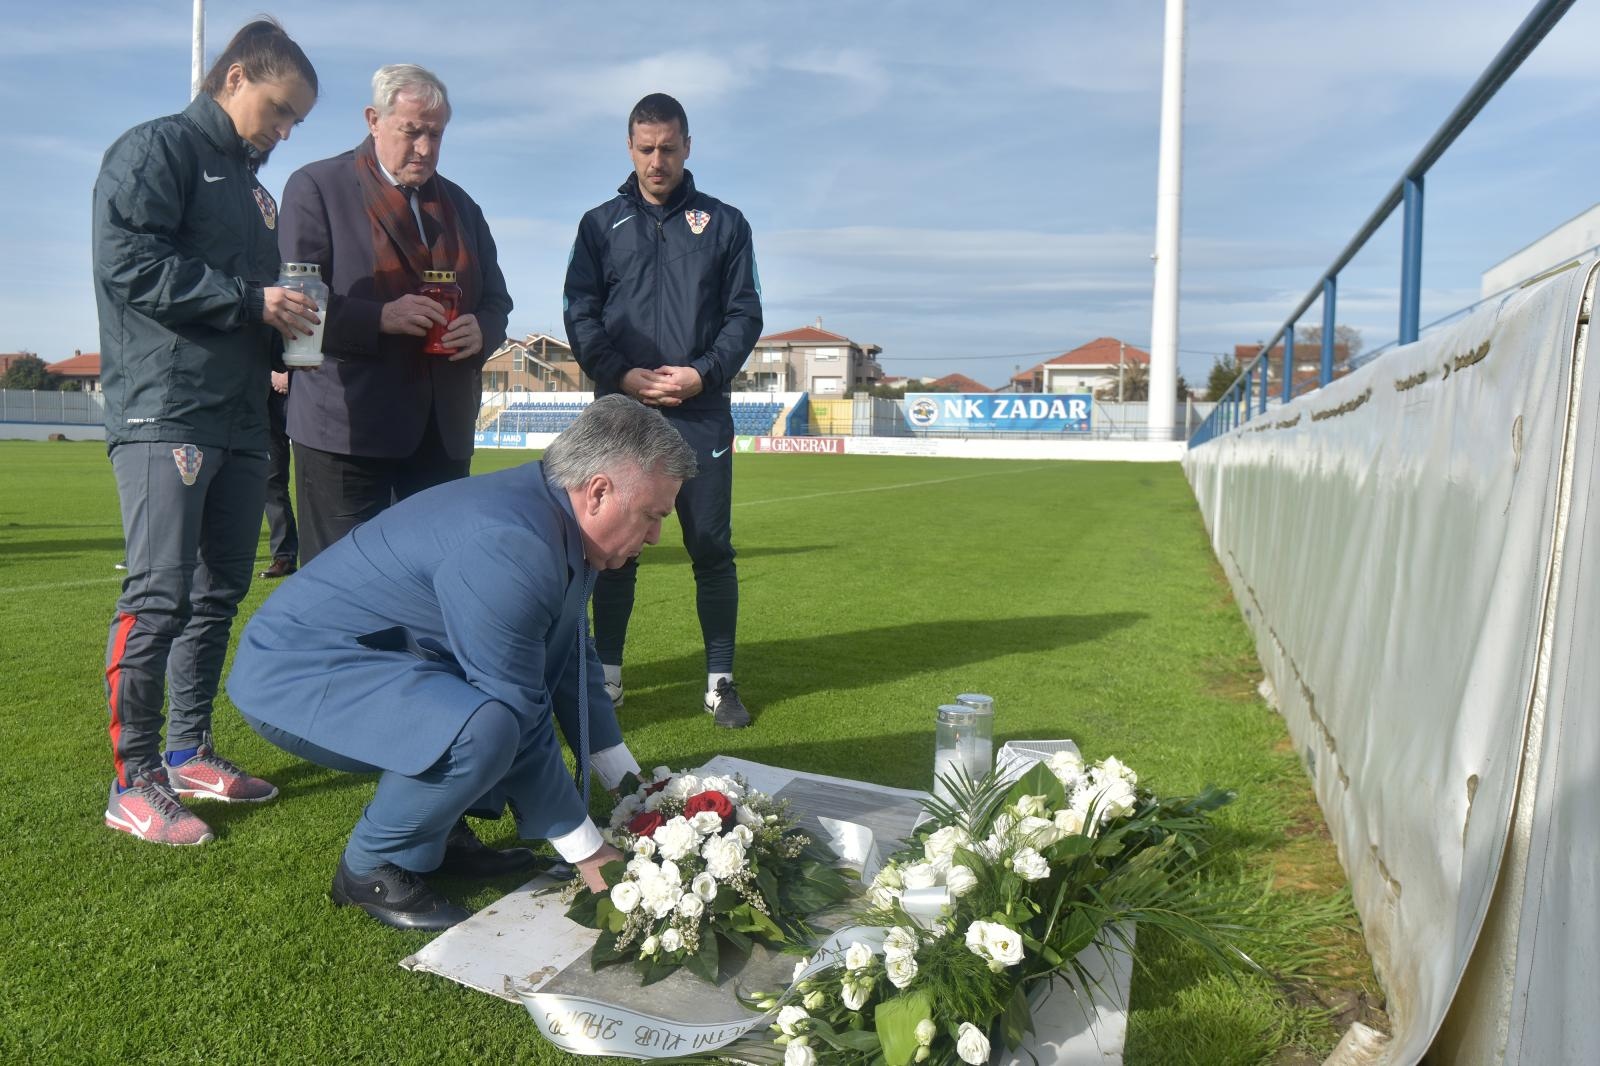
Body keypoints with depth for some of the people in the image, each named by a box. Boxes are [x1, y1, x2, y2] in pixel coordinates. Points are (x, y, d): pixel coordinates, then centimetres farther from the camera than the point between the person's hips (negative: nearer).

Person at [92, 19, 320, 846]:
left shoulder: (251, 187, 24)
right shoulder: (157, 149, 0)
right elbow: (131, 263, -13)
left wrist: (284, 325, 8)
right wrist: (250, 300, -14)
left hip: (239, 420, 9)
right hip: (165, 411, -8)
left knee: (219, 592, 10)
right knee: (159, 591, -11)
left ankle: (189, 752, 21)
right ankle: (134, 779, -2)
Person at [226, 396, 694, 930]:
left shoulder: (554, 515, 0)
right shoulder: (508, 547, -30)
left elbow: (571, 664, 9)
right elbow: (516, 724, -26)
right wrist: (589, 853, -15)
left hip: (364, 657, 10)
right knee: (483, 729, -33)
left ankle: (433, 834, 14)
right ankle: (371, 867, -5)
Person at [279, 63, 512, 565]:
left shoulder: (459, 204, 21)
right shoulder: (316, 186, 4)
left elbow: (496, 300, 20)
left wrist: (481, 331, -3)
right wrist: (381, 317, -20)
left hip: (443, 432, 5)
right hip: (347, 428, -4)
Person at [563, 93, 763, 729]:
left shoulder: (723, 223, 12)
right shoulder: (601, 225, 13)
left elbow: (745, 314, 6)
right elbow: (580, 316, 6)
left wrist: (704, 373, -10)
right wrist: (623, 375, -11)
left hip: (701, 413, 0)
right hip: (620, 412, 1)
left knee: (712, 548, 0)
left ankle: (720, 680, 10)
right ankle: (607, 676, 14)